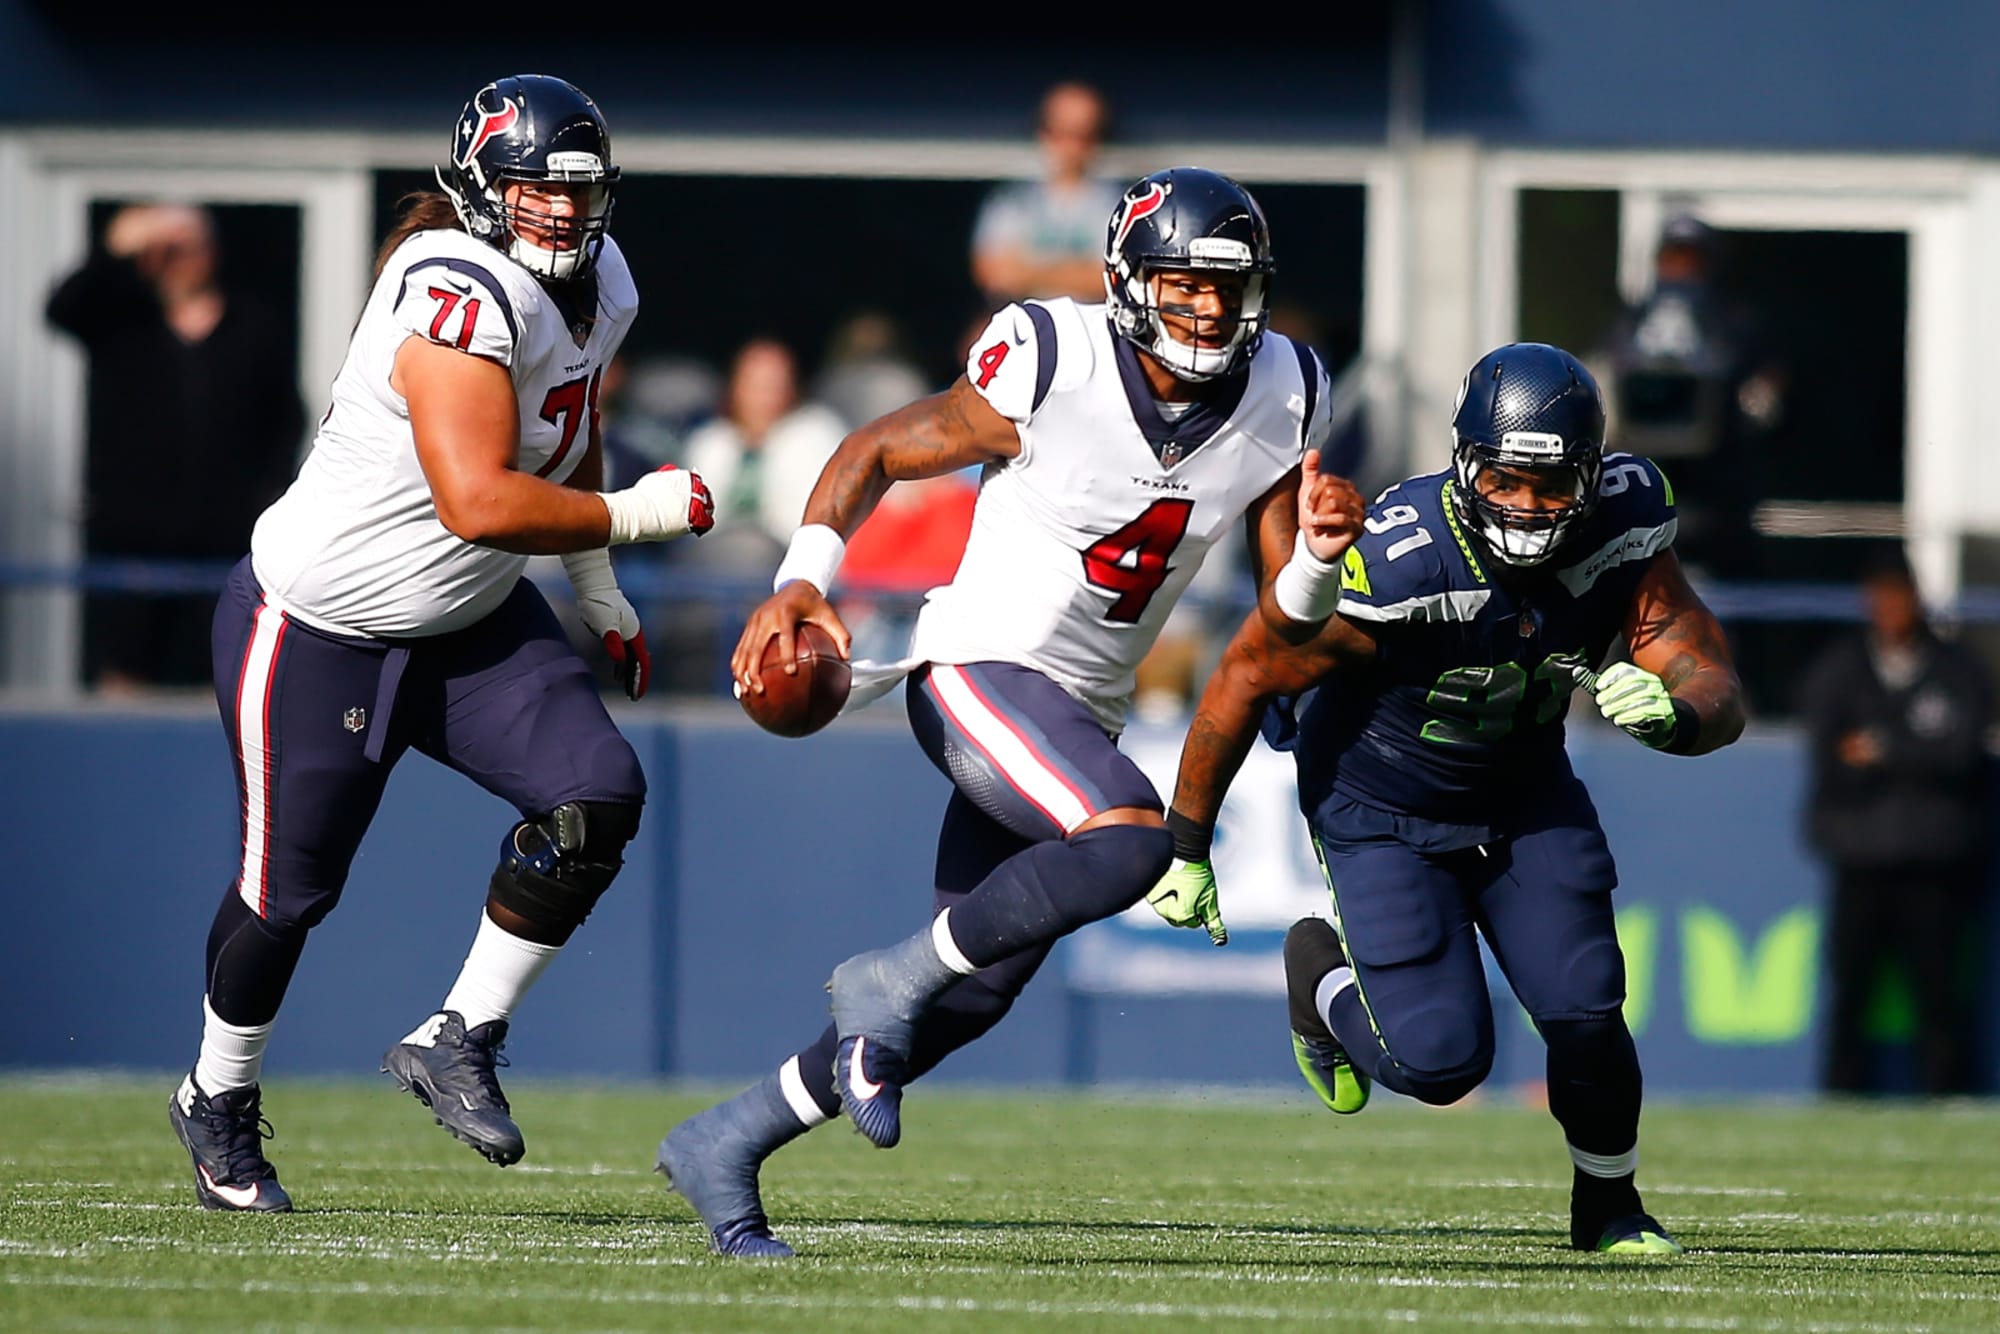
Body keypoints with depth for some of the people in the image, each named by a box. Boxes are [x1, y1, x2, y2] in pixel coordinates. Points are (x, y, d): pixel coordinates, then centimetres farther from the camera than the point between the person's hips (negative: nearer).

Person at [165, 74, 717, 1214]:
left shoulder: (599, 287, -1)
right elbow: (479, 501, -37)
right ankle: (220, 1101, 32)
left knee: (599, 796, -11)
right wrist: (635, 516, -27)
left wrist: (603, 597, 22)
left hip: (469, 624, 8)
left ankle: (459, 1043, 3)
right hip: (319, 630, -8)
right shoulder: (457, 296, -30)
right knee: (291, 884, 6)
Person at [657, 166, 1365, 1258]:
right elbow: (878, 454, -5)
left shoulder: (1279, 401, -1)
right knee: (1131, 841, -32)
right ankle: (889, 982, -14)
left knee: (972, 996, 8)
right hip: (975, 674, -7)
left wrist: (1318, 550, -19)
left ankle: (720, 1145, 23)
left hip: (1078, 713, 7)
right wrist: (801, 583, -20)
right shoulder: (1051, 370, -17)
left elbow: (1283, 615, 4)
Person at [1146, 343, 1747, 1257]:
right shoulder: (1398, 562, -34)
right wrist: (1185, 848, -13)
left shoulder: (1618, 537, -20)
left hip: (1522, 794, 4)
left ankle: (1608, 1206, 23)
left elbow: (1717, 690, -18)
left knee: (1585, 1016, -6)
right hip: (1383, 809, -4)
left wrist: (1670, 714, -44)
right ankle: (1322, 971, 23)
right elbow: (1247, 678, -22)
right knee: (1443, 1061, -10)